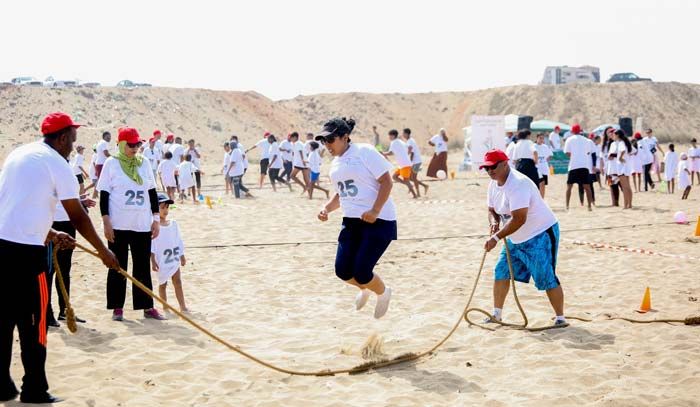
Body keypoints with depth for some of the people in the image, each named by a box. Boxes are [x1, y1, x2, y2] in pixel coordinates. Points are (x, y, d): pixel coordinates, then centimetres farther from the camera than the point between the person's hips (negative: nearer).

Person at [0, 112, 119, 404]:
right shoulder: (56, 163, -7)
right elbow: (78, 217, -5)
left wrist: (50, 235, 24)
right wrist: (104, 252, 4)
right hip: (26, 251, -8)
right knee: (32, 324, 2)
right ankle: (34, 391, 9)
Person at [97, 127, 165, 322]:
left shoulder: (144, 163, 8)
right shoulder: (111, 163, -2)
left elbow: (152, 192, 12)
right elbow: (104, 194, -3)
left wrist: (156, 218, 7)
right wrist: (106, 222, -10)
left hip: (142, 225, 3)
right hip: (119, 225, -3)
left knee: (143, 266, 7)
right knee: (117, 266, 4)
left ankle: (147, 307, 12)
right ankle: (117, 307, 12)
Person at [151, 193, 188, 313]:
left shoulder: (173, 224, 6)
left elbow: (179, 241, 12)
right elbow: (152, 246, -10)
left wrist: (182, 257, 13)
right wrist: (153, 261, -12)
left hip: (174, 259, 4)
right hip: (161, 260, -4)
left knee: (177, 281, 3)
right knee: (162, 284, 6)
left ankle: (183, 306, 2)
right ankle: (165, 307, 15)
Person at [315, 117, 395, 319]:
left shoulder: (365, 152, -11)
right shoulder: (335, 164, 13)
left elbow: (387, 182, -14)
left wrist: (375, 211, -24)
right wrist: (327, 208, 5)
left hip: (378, 221, -7)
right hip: (351, 221, 7)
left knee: (361, 272, -11)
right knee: (342, 271, 0)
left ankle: (383, 292, 23)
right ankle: (364, 289, 34)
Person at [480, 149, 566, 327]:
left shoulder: (518, 184, -27)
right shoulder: (494, 185, 3)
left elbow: (519, 219, -32)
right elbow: (492, 210, 13)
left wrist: (497, 237, -31)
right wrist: (494, 223, -11)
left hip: (541, 235, -9)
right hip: (516, 239, 9)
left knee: (546, 278, -11)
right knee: (502, 272, 7)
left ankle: (560, 318, 0)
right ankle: (496, 314, 18)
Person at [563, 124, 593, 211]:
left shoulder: (569, 139, 1)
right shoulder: (585, 140, 9)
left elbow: (567, 153, -3)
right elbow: (588, 152, 9)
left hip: (573, 165, -2)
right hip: (584, 165, 2)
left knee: (569, 185, 5)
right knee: (587, 186, 6)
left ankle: (567, 206, -2)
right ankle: (589, 206, 2)